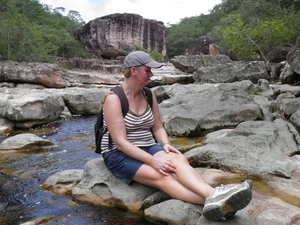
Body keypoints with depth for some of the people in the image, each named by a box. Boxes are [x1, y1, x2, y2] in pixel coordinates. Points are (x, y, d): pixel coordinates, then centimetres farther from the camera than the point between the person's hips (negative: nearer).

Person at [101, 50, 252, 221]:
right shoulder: (114, 99, -14)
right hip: (119, 155, -5)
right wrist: (153, 161, -28)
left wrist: (165, 144, -11)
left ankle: (214, 195, -54)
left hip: (147, 149, 5)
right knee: (161, 176, -34)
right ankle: (212, 201, -53)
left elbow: (158, 128, 12)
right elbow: (121, 142, -20)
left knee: (179, 159, -29)